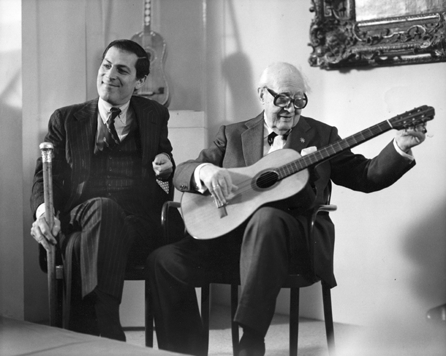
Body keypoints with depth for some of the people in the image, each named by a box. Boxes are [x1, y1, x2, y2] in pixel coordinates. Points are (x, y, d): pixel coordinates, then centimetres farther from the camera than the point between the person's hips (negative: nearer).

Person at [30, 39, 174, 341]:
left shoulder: (154, 116, 22)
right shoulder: (66, 120, 20)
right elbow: (46, 176, 10)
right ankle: (105, 331, -42)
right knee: (103, 207, -38)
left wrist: (167, 168, -1)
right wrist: (44, 213, -11)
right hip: (77, 223, 0)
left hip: (137, 228, 0)